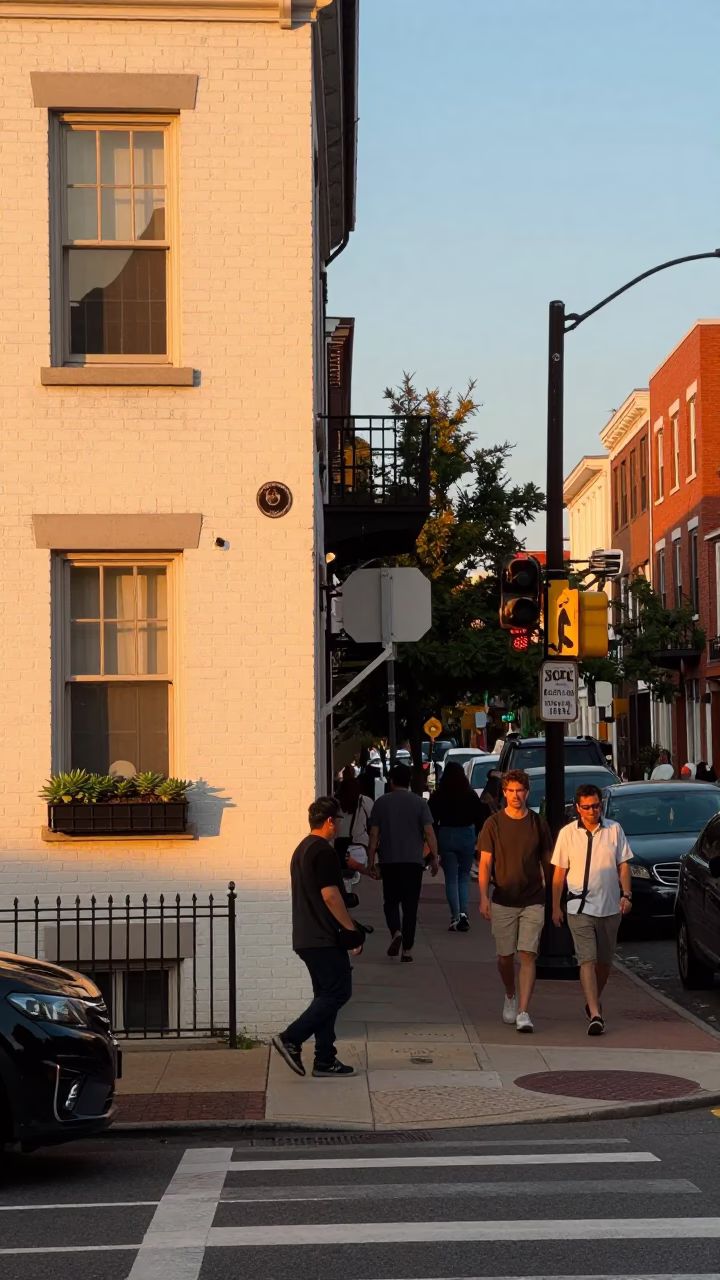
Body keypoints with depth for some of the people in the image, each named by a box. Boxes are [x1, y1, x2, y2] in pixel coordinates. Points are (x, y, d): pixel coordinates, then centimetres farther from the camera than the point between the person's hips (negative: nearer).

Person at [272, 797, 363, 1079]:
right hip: (323, 939, -10)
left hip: (306, 937, 10)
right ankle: (291, 1038, -11)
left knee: (327, 994, 11)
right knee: (338, 991, -6)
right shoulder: (324, 852, -15)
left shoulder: (302, 849, 16)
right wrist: (351, 930, -14)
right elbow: (330, 895, -20)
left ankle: (325, 1060, 10)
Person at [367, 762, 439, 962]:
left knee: (391, 901, 13)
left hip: (389, 861, 0)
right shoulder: (419, 802, -1)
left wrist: (371, 860, 8)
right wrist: (434, 857, 2)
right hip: (413, 861, 0)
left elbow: (374, 834, 1)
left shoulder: (381, 803, 1)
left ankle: (396, 932, -14)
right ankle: (407, 949, 3)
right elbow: (429, 832, -6)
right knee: (410, 905, 5)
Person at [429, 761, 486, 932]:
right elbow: (480, 818, -2)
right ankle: (463, 913, -4)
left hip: (446, 835, -1)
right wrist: (475, 834, 10)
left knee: (451, 879, 6)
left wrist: (434, 841, 3)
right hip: (467, 835, 1)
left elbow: (432, 821, -4)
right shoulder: (471, 795, -3)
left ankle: (455, 916, -4)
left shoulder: (438, 796, -5)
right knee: (464, 877, 13)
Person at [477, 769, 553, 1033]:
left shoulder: (538, 824, 3)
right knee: (505, 956, 9)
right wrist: (484, 896, -14)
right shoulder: (494, 824, -1)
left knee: (528, 956, -9)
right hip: (503, 901, 0)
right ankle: (510, 997, 36)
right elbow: (485, 863, -3)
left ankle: (523, 1012, -13)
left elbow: (547, 861, 11)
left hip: (533, 902, 0)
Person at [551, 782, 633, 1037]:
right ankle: (595, 1014, -20)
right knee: (587, 961, -13)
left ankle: (594, 1003, 35)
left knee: (604, 961, 12)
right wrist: (556, 906, 4)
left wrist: (626, 894, -6)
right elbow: (559, 872, 4)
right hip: (580, 908, -2)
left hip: (610, 907, 3)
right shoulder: (568, 833, 0)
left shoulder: (614, 830, 4)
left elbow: (623, 865, 8)